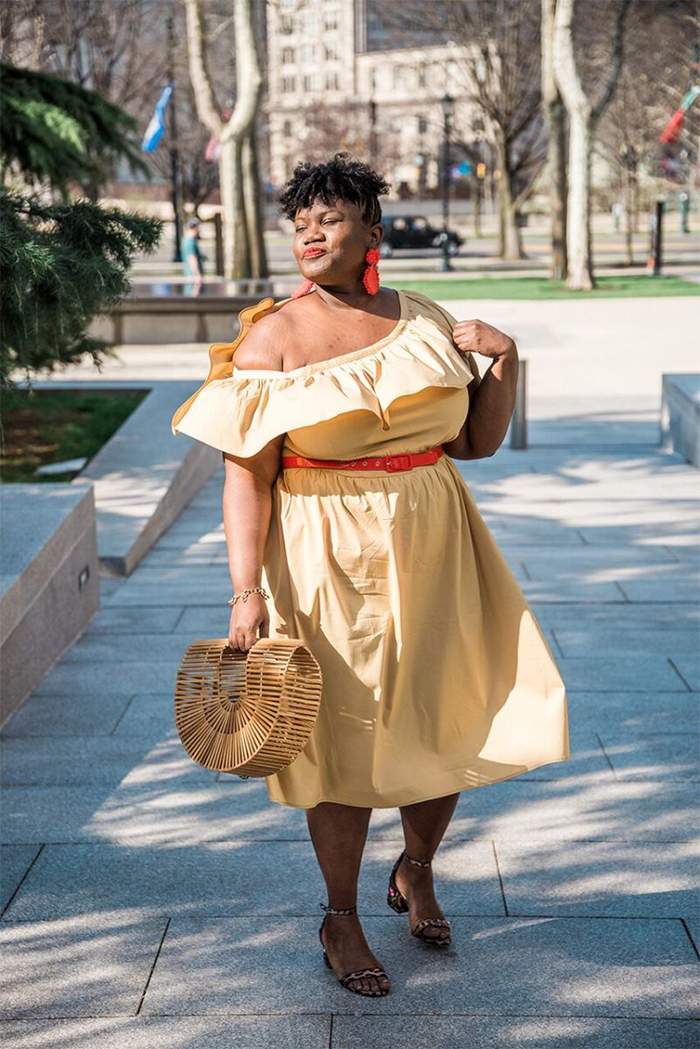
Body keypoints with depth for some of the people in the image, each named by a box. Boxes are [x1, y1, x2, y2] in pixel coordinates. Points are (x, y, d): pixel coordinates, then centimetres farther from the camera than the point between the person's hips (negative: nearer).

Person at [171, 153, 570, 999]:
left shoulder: (426, 323, 6)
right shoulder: (274, 336, -6)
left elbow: (476, 441, 12)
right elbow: (246, 475, -11)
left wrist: (504, 363, -4)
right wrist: (247, 592, -19)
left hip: (432, 553, 4)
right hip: (331, 566, -4)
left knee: (449, 722, 11)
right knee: (346, 735, 5)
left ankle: (415, 874, 40)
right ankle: (341, 920, 27)